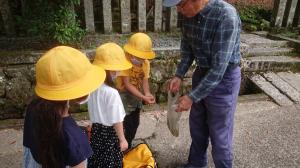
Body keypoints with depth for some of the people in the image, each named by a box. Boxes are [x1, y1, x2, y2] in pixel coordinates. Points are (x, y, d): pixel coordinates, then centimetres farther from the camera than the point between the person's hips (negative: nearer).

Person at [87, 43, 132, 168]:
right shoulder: (112, 93, -29)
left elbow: (94, 111, 2)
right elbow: (116, 120, -22)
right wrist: (122, 139, -12)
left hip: (96, 129, 6)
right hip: (109, 133, -6)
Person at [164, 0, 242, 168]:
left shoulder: (226, 16, -28)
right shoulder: (189, 15, -7)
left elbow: (219, 68, -28)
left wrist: (192, 97, -25)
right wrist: (179, 75, -4)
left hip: (224, 79, -7)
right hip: (201, 73, 7)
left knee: (219, 135, 8)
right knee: (197, 127, 21)